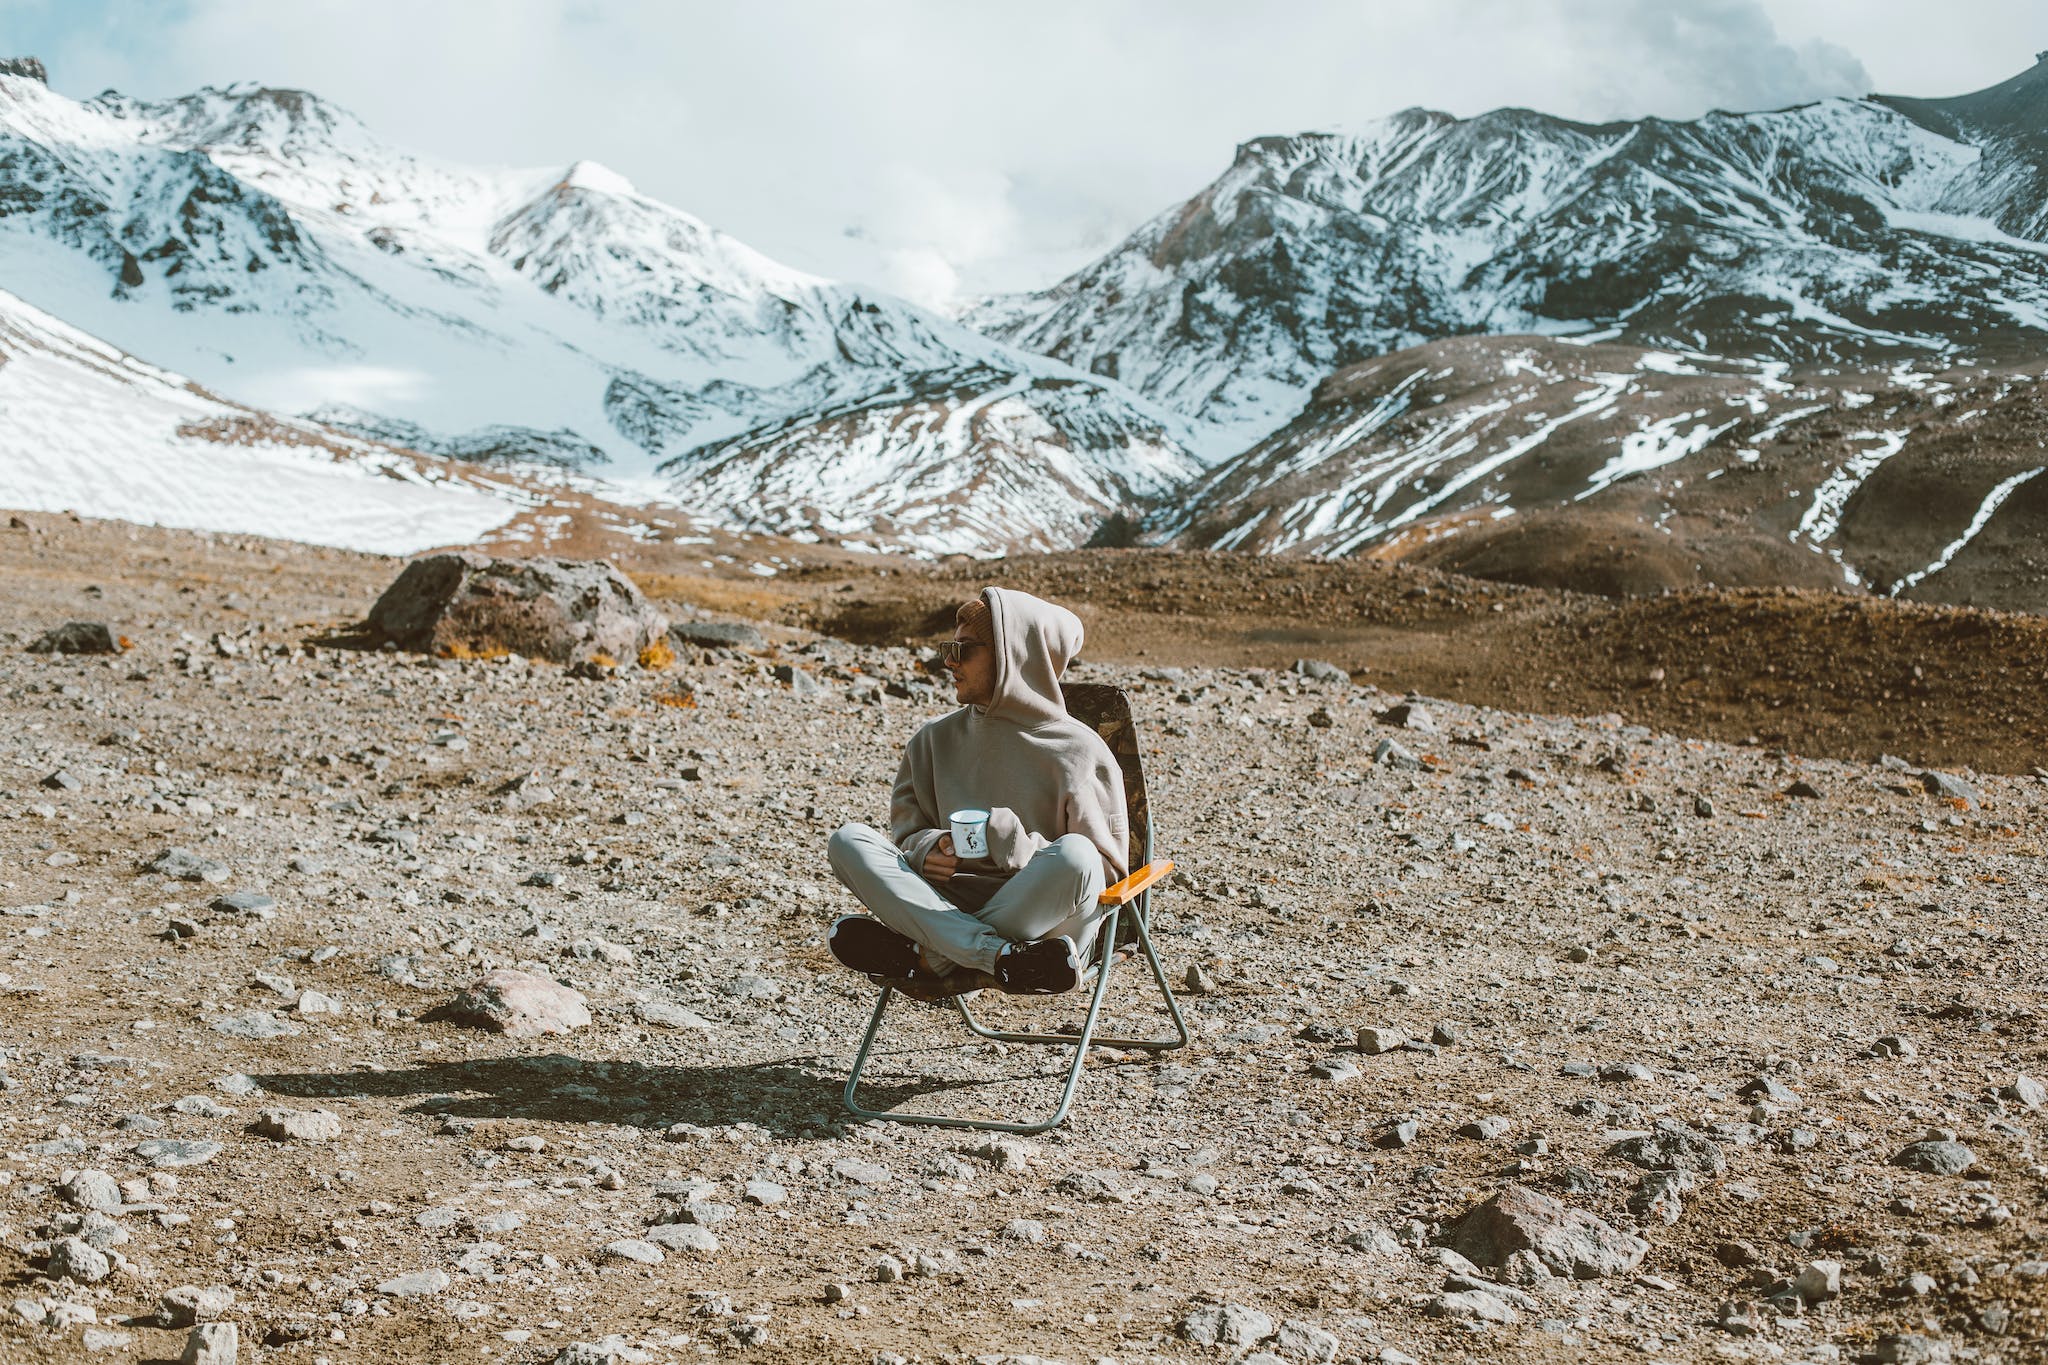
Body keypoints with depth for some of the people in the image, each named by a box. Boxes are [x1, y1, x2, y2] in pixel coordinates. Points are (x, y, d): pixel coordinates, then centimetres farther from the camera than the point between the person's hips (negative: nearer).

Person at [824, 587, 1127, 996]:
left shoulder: (1081, 751, 1)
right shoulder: (936, 740, 16)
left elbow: (1109, 869, -2)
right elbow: (906, 829, 19)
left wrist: (1014, 845, -15)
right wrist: (928, 849, -6)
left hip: (1041, 923, -4)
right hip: (950, 905, 4)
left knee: (1074, 855, -34)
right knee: (848, 842, -18)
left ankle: (931, 961, -27)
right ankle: (999, 957, -33)